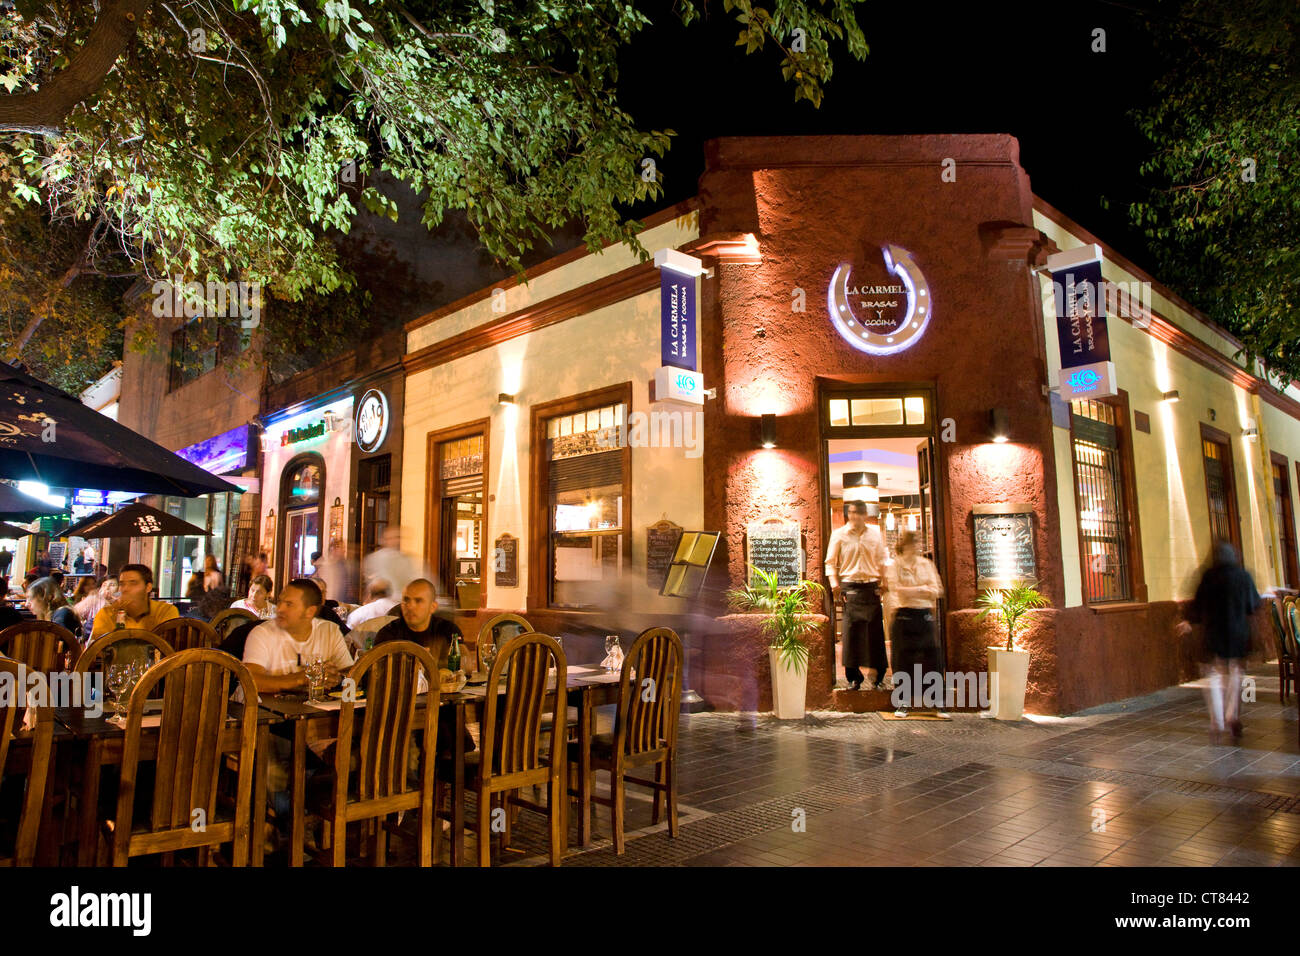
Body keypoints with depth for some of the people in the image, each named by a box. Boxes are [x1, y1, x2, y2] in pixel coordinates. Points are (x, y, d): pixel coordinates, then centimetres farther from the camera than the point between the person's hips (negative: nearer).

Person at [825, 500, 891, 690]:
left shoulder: (876, 534, 11)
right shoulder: (839, 534, 5)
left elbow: (883, 561, 15)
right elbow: (831, 562, 4)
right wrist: (834, 583, -9)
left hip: (871, 587, 2)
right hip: (849, 587, -2)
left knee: (875, 630, 0)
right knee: (851, 631, -3)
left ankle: (875, 675, 11)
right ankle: (853, 677, 6)